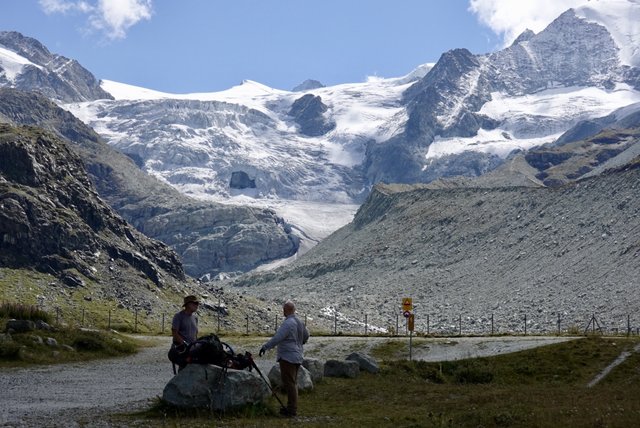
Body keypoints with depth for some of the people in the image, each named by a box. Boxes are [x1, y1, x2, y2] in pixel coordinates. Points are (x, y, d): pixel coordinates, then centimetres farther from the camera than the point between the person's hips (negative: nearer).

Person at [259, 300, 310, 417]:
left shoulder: (288, 323, -17)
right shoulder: (299, 322, 12)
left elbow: (277, 338, -25)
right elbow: (306, 336, 27)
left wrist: (265, 347, -22)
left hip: (288, 357, -10)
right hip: (297, 357, 10)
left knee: (289, 383, -7)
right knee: (293, 382, 15)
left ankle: (292, 409, -7)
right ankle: (292, 407, 21)